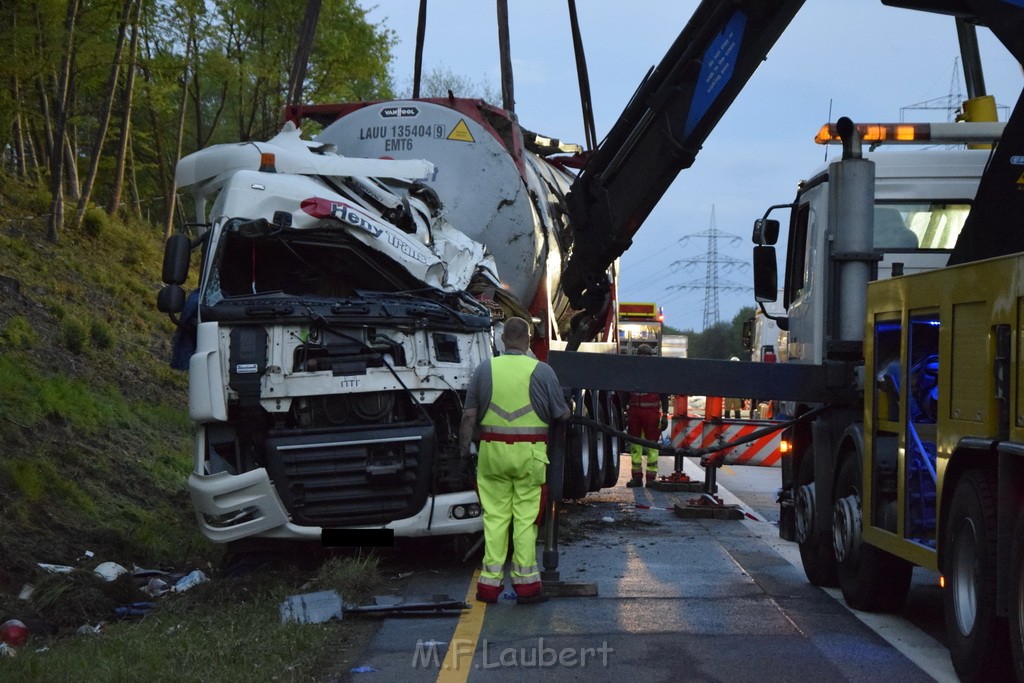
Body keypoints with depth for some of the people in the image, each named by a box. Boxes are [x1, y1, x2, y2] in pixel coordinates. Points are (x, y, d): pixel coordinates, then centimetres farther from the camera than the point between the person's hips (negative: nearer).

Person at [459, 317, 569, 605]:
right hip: (529, 452, -2)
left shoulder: (485, 369, 3)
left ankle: (490, 583, 8)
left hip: (493, 451, 2)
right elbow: (562, 415, 0)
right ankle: (525, 583, 6)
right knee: (526, 517, 3)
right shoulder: (541, 370, -4)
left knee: (494, 516, 8)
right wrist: (569, 412, 23)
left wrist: (464, 451, 10)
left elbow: (469, 416, 3)